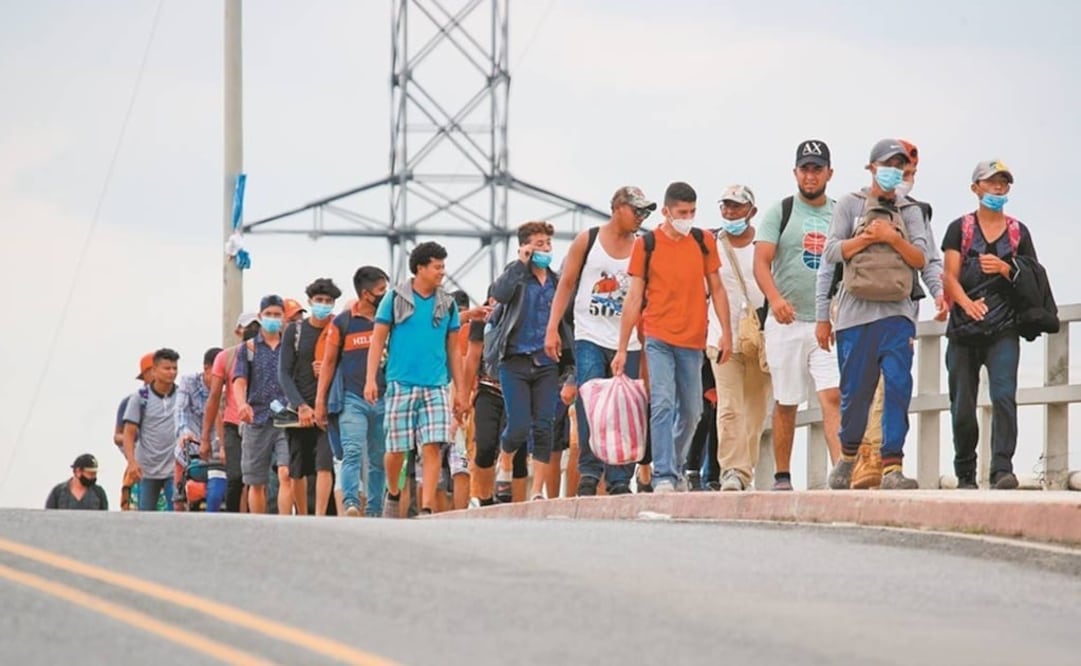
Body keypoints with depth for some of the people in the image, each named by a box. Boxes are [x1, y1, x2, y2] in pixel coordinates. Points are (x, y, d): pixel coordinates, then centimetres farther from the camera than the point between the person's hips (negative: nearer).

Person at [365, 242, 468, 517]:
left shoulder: (447, 304, 10)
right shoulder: (395, 299, 2)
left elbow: (453, 349, 15)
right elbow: (378, 340, 3)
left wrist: (461, 389, 12)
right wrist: (371, 379, -7)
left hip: (436, 386, 2)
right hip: (401, 384, -2)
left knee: (433, 447, -10)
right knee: (397, 448, 2)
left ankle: (427, 508, -9)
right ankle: (393, 493, 29)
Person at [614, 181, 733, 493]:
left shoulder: (704, 242, 7)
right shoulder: (646, 244, -1)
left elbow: (716, 289, 13)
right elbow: (634, 298, 0)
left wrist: (726, 332, 3)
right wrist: (622, 348, -2)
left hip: (692, 341, 3)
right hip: (657, 338, -3)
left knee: (691, 411, 9)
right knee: (663, 404, -15)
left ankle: (675, 468, 28)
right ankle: (663, 476, -17)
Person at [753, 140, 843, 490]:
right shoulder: (780, 212, 4)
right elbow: (761, 262, -6)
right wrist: (775, 298, -25)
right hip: (787, 322, -1)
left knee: (833, 396, -14)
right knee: (786, 404, 7)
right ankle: (782, 476, 16)